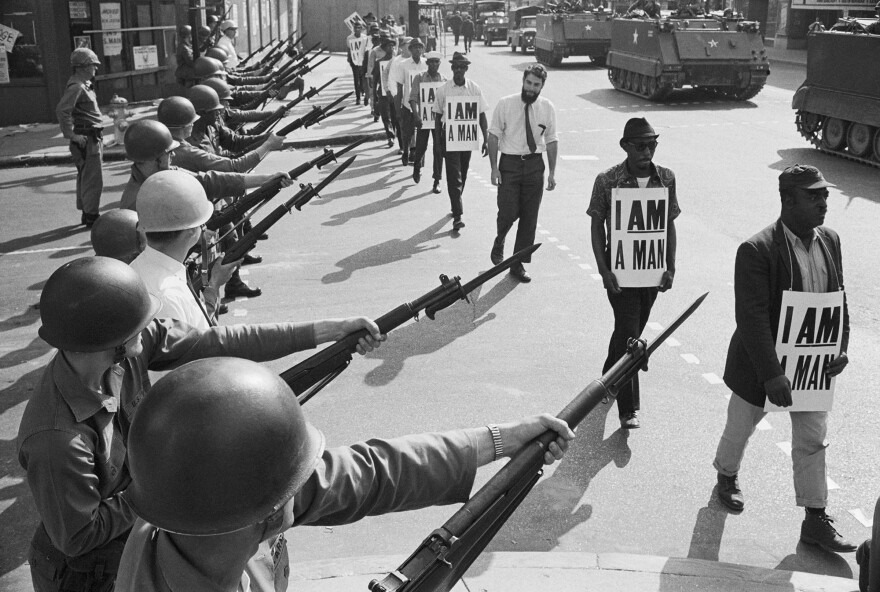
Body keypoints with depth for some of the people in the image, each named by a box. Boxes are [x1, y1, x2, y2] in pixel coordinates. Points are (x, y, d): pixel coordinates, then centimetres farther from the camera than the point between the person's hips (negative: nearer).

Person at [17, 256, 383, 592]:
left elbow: (218, 344, -16)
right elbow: (77, 538, -25)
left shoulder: (125, 350, -19)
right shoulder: (56, 439, -37)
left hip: (135, 544, 6)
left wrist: (328, 331, -16)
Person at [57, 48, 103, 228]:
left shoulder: (85, 84, 15)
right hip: (85, 139, -10)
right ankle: (91, 217, -2)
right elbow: (62, 110, -27)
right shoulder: (76, 86, -17)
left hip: (93, 137, 10)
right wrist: (71, 135, -23)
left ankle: (86, 213, 26)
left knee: (85, 177, 17)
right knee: (94, 179, -7)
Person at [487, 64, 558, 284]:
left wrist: (552, 172, 5)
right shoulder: (505, 104, -5)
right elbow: (494, 136, -3)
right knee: (508, 212, -9)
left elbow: (551, 140, 7)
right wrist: (494, 168, -8)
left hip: (535, 164, 3)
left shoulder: (548, 108, 2)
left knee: (530, 218, 5)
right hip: (509, 163, -2)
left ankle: (518, 264, 18)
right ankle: (499, 244, 25)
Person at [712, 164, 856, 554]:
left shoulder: (830, 241, -1)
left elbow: (839, 299, 9)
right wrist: (772, 374, -27)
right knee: (741, 426, 17)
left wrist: (841, 347, -3)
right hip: (761, 364, -5)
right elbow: (752, 317, -25)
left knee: (813, 441, 9)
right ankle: (727, 476, 46)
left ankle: (815, 521, 21)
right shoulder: (757, 251, -22)